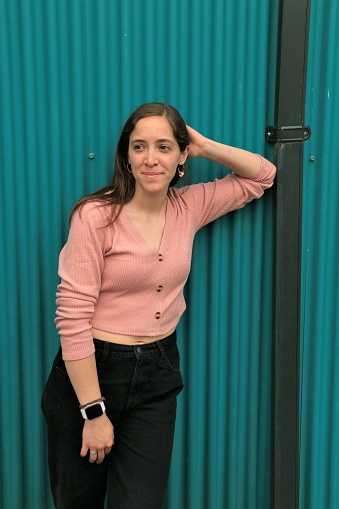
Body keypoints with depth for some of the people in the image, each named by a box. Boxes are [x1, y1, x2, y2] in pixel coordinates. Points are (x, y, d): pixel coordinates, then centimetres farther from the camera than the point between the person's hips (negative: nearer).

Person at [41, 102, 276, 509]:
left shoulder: (188, 207, 0)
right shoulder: (96, 215, -15)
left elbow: (261, 176, 12)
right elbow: (72, 316, -17)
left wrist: (205, 147, -4)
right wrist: (93, 411, -15)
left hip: (158, 374, 4)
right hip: (90, 371, -3)